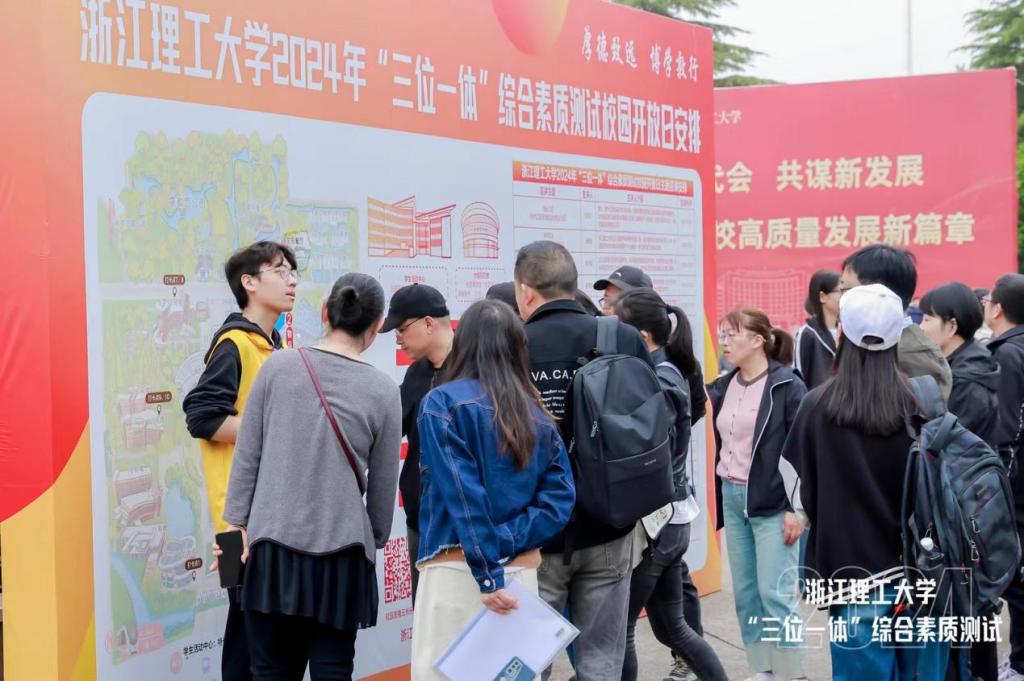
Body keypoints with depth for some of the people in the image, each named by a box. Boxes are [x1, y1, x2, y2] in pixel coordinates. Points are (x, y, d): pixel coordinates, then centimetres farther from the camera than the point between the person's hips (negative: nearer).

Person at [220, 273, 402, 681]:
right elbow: (384, 485, 6)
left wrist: (236, 522, 10)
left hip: (273, 545, 1)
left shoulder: (278, 367, -1)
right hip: (341, 552, -1)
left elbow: (247, 456, 1)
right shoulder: (383, 390, -2)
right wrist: (374, 540, 20)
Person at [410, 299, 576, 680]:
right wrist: (506, 543, -4)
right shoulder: (539, 416, 9)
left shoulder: (442, 403, -5)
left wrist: (488, 576, -14)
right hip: (522, 572, 5)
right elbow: (559, 500, 1)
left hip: (458, 572, -5)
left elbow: (463, 496, -13)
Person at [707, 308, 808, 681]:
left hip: (773, 502, -6)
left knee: (776, 592, -5)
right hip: (732, 498, 6)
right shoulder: (724, 387, 8)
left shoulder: (787, 385, -10)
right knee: (745, 593, 10)